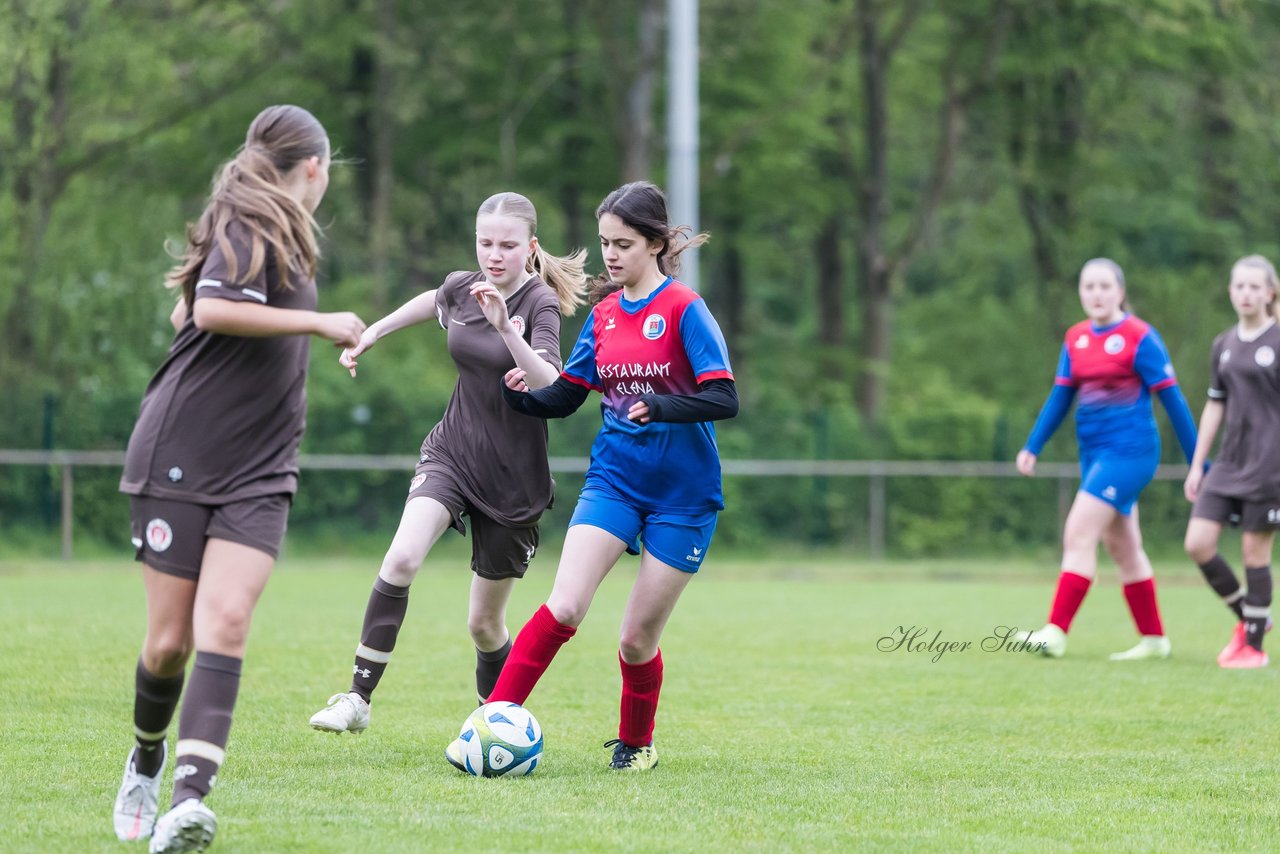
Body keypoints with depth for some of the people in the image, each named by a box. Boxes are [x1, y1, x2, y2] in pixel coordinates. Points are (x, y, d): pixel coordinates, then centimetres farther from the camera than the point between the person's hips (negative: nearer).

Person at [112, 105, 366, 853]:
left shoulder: (282, 233, 17)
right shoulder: (250, 225, -9)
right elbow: (212, 309, -26)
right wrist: (319, 323, -20)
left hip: (257, 474, 6)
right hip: (179, 458, -6)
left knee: (225, 624, -15)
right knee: (171, 642, -1)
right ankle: (147, 756, 30)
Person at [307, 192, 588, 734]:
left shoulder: (541, 303, -15)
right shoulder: (463, 288, -1)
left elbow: (549, 389, -32)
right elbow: (433, 302, 26)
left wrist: (506, 328, -44)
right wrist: (371, 334, 32)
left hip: (513, 479, -3)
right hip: (451, 454, 3)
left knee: (484, 623, 6)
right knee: (401, 561, -24)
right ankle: (358, 699, -21)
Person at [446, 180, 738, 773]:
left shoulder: (683, 308, -10)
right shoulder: (604, 314, 7)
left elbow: (723, 398, -17)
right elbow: (564, 396, 13)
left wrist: (660, 406, -33)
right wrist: (522, 394, -8)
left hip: (683, 495, -4)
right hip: (613, 479, 4)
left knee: (638, 639, 2)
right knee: (564, 607, -16)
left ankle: (636, 743, 28)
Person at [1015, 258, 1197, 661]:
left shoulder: (1141, 337, -9)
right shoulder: (1076, 339, 10)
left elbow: (1172, 400, -7)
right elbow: (1060, 397, 15)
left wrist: (1198, 463, -5)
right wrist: (1032, 448, 6)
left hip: (1129, 450, -7)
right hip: (1095, 453, 7)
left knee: (1079, 535, -15)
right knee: (1123, 547, 12)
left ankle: (1056, 633, -17)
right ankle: (1154, 639, 22)